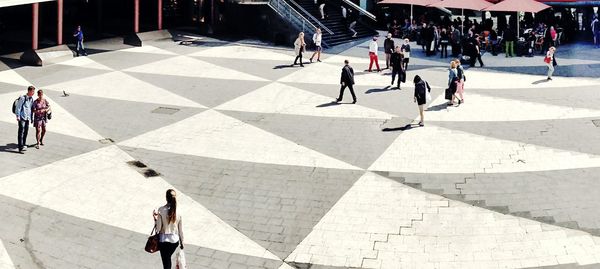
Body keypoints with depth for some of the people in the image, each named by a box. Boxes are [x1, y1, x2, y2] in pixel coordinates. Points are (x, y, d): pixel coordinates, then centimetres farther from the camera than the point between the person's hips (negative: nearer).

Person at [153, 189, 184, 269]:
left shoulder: (161, 210, -16)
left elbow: (158, 228, -14)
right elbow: (180, 229, -1)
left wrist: (155, 218, 1)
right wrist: (181, 242, 10)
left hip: (163, 240, -3)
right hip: (175, 240, 3)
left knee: (165, 261, 7)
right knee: (168, 258, 28)